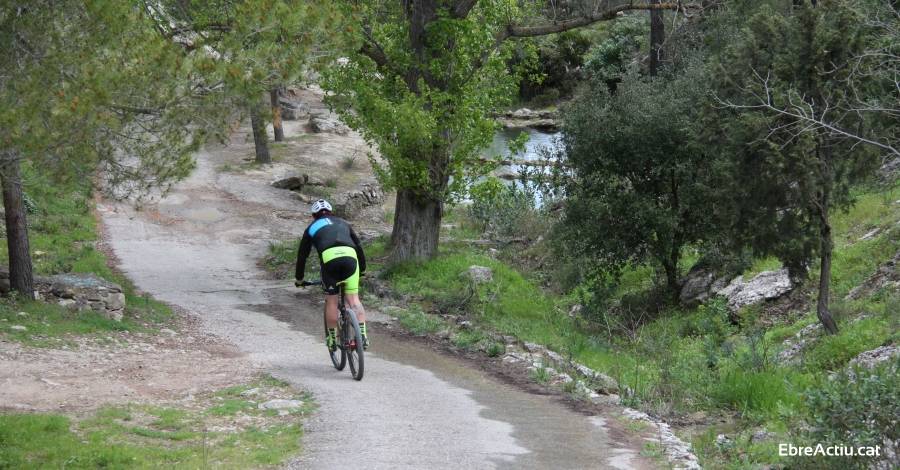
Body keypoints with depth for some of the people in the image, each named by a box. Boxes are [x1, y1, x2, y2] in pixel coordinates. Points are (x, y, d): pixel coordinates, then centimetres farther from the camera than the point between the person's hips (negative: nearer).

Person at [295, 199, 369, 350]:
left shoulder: (312, 227, 28)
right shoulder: (342, 223, 34)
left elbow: (302, 254, 32)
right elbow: (358, 246, 35)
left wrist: (298, 279, 42)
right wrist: (362, 268, 46)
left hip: (329, 259, -1)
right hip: (350, 257, 2)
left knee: (331, 301, 11)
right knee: (353, 299, 4)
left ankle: (332, 339, 16)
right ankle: (363, 335, -8)